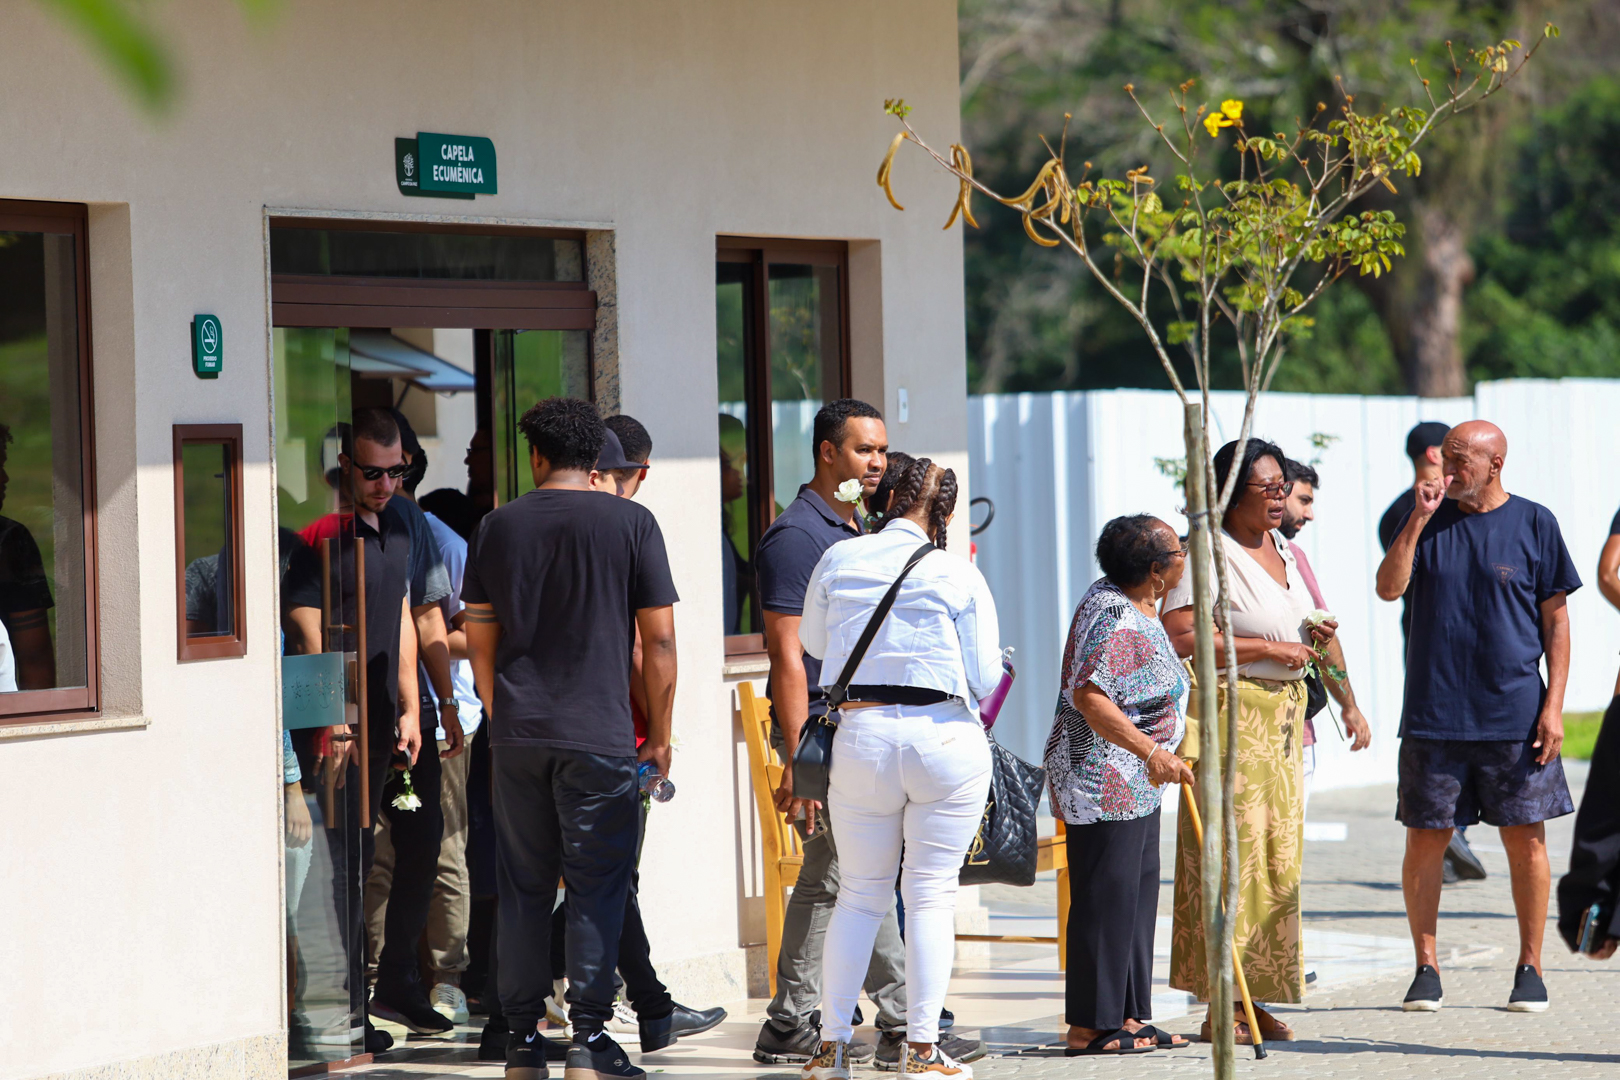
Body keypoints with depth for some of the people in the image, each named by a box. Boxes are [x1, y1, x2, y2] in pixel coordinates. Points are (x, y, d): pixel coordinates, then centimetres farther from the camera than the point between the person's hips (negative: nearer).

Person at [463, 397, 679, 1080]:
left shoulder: (498, 526, 7)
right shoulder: (630, 523, -1)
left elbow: (479, 639, 11)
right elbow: (658, 639, -2)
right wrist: (659, 734, 7)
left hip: (516, 734, 3)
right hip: (599, 735, -3)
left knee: (523, 889, 10)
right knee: (596, 888, 1)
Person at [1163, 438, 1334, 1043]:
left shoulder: (1287, 555, 17)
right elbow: (1179, 637, -20)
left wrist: (1315, 642, 6)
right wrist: (1268, 648, -17)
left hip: (1283, 715, 8)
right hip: (1229, 714, -8)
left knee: (1279, 855, 6)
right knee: (1230, 854, -9)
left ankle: (1257, 997, 10)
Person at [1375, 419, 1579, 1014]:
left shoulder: (1534, 523, 1)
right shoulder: (1429, 519, 7)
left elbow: (1556, 619, 2)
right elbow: (1389, 587, -5)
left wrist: (1554, 706, -5)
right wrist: (1420, 518, -13)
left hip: (1515, 715, -2)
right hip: (1434, 714, 2)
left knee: (1526, 841, 1)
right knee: (1424, 840, 1)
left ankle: (1530, 969, 12)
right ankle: (1426, 967, 12)